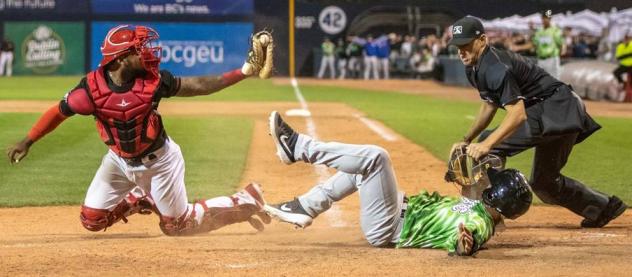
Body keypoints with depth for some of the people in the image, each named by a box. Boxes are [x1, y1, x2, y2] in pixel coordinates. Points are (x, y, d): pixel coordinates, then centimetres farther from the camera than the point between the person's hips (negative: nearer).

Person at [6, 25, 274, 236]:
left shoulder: (153, 81, -21)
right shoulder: (92, 88, -23)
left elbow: (198, 86, -16)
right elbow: (59, 112, -8)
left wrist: (244, 72, -23)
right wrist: (27, 142, -4)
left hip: (159, 160, -2)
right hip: (119, 160, 2)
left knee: (177, 225, 4)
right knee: (91, 220, 3)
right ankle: (140, 200, 29)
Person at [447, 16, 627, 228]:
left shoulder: (495, 68, -24)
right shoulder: (474, 68, 8)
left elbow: (518, 113, -34)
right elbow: (489, 106, 22)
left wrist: (487, 144, -44)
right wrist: (466, 140, 12)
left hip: (558, 111, -11)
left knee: (487, 147, -23)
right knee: (544, 182, 23)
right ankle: (604, 207, 36)